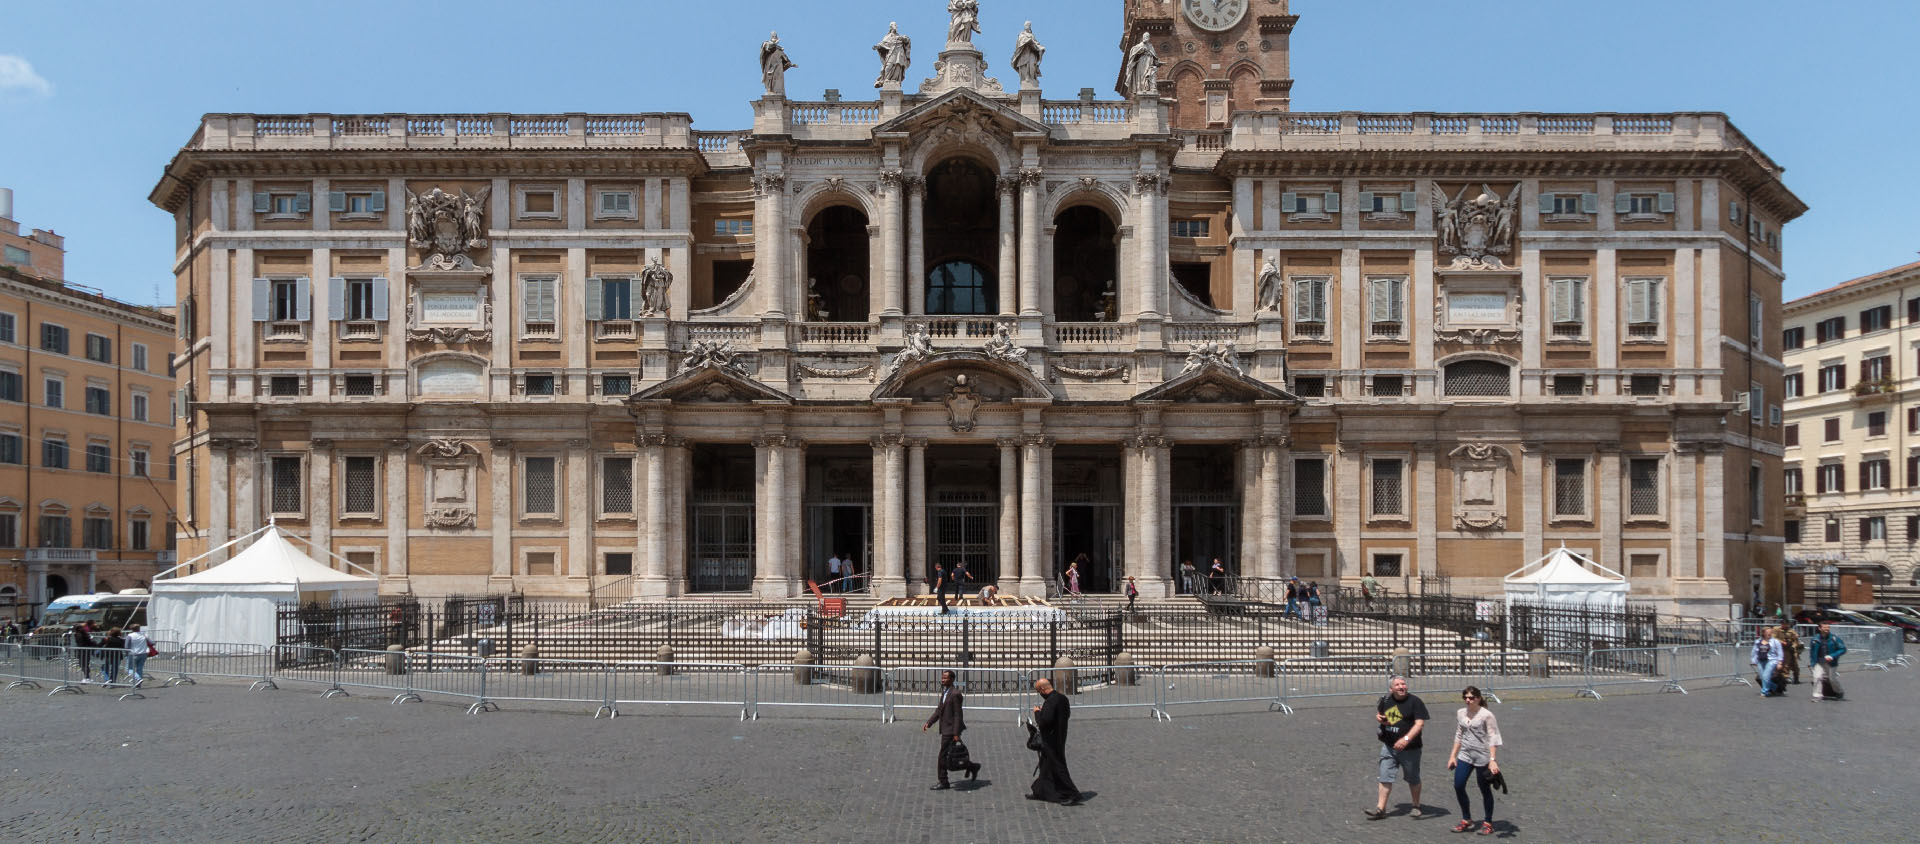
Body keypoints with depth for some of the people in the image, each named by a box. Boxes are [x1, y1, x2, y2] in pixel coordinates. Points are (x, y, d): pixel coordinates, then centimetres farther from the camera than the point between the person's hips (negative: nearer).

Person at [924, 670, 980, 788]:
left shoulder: (955, 694, -18)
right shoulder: (944, 692, 11)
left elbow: (958, 715, -19)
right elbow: (939, 710, 17)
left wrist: (956, 734, -21)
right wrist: (928, 723, 8)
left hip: (951, 731, -9)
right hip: (945, 730, 9)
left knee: (942, 757, -2)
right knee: (950, 757, 17)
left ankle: (943, 782, 9)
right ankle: (972, 767, 29)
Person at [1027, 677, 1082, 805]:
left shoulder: (1050, 702, -26)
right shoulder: (1062, 698, 3)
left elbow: (1044, 721, -32)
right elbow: (1068, 714, 15)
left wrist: (1037, 712, -13)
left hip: (1051, 741, -10)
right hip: (1059, 737, 10)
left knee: (1057, 767, -1)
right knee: (1045, 765, 21)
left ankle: (1072, 795, 3)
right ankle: (1039, 792, 33)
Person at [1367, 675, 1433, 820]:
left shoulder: (1415, 701, -13)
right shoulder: (1386, 700, 3)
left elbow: (1420, 723, -20)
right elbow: (1378, 712, 22)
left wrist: (1406, 739, -31)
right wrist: (1378, 717, -3)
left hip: (1409, 748, -4)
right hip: (1388, 747, 4)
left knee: (1413, 778, 13)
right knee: (1385, 777, 1)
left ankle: (1417, 806, 32)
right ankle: (1380, 808, 5)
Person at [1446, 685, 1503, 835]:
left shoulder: (1486, 715, -11)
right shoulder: (1460, 713, 8)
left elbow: (1493, 738, -13)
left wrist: (1492, 760, -20)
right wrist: (1453, 756, 15)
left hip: (1482, 757, -6)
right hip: (1465, 755, 6)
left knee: (1485, 790, 5)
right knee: (1458, 786, -1)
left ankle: (1488, 823, 21)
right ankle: (1466, 820, 16)